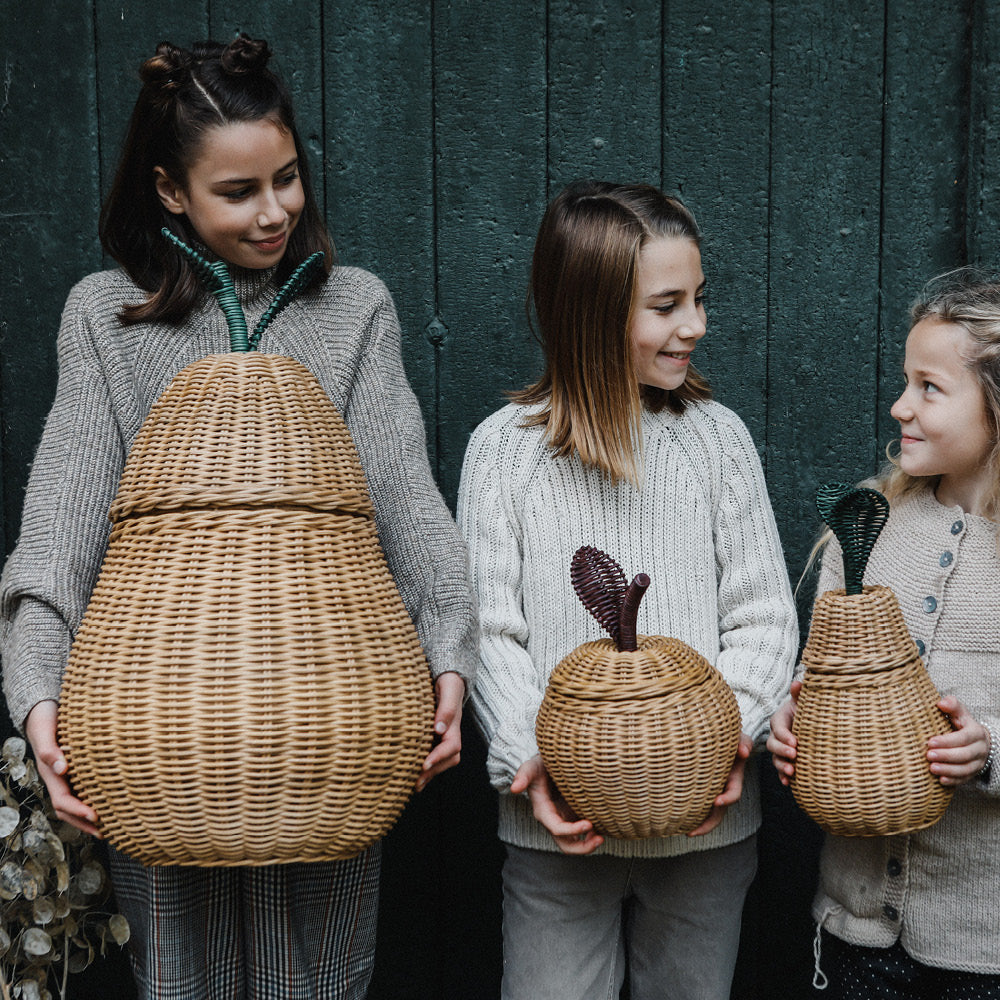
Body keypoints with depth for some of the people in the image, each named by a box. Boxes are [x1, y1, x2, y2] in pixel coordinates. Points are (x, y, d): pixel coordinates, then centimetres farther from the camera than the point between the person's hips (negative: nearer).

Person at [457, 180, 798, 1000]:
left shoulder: (718, 436, 1)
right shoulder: (504, 448, -4)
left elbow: (764, 615, 2)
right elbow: (490, 630, -4)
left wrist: (731, 729, -13)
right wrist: (527, 757, -16)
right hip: (559, 822, -1)